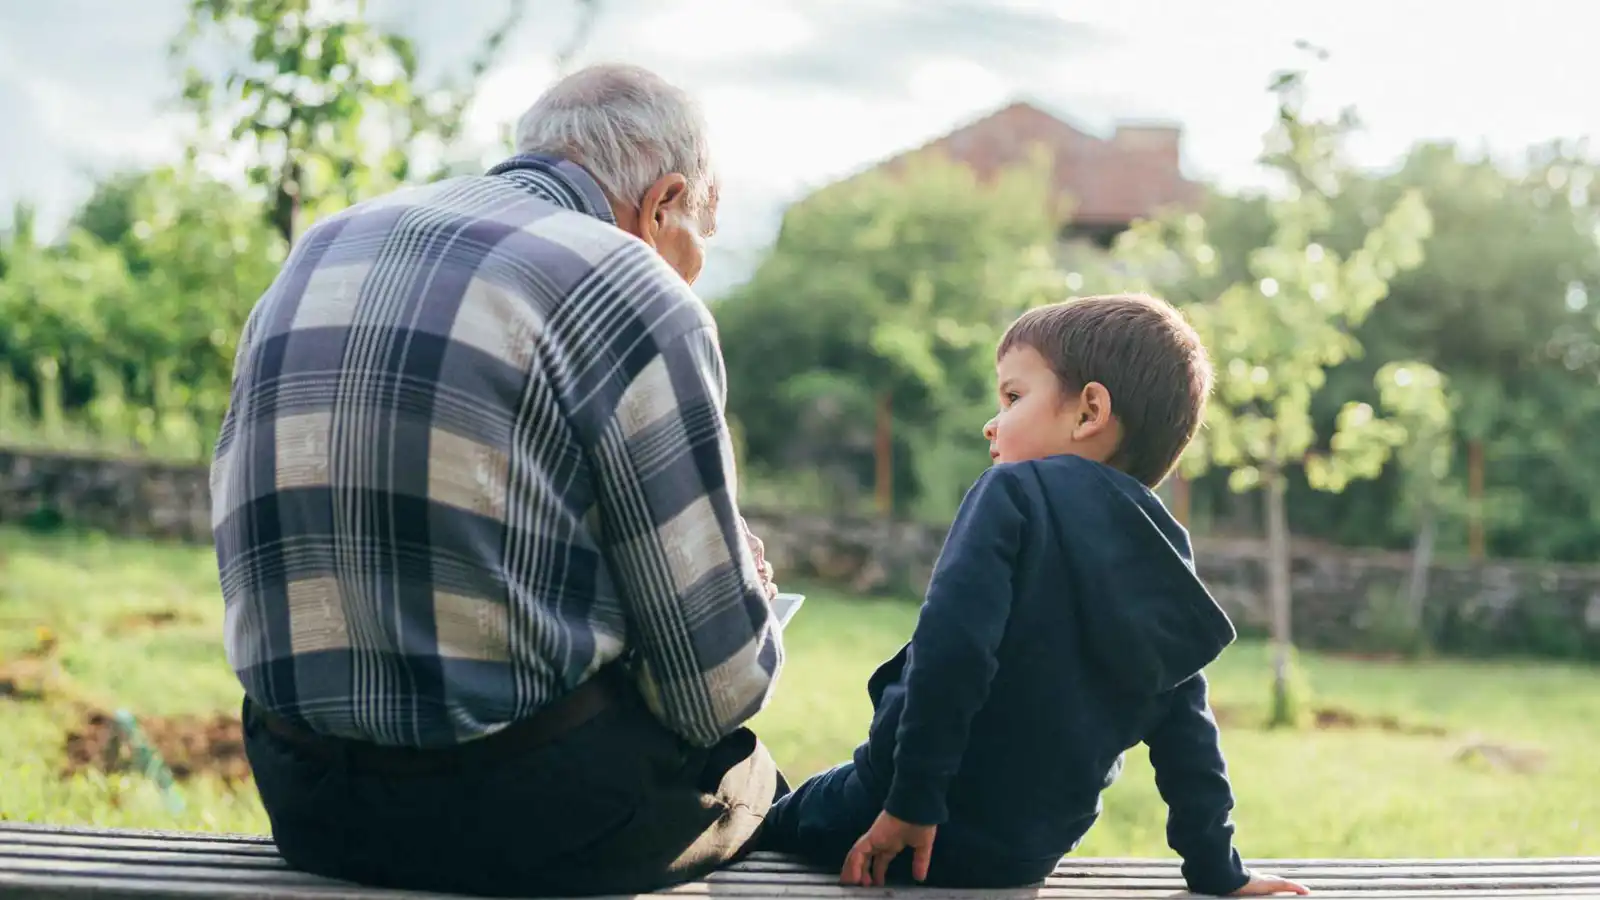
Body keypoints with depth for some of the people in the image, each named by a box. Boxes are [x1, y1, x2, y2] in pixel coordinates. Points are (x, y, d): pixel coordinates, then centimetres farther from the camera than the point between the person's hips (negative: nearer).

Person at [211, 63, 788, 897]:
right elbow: (720, 683, -10)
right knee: (748, 767, 24)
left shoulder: (320, 250, 12)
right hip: (529, 812, -7)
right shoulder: (634, 297, -9)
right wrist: (746, 597, 14)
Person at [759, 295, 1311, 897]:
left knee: (767, 825, 22)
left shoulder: (1018, 491, -12)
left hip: (944, 825, -6)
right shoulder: (1167, 557, 7)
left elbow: (953, 644, -25)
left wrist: (912, 800, -23)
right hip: (1033, 852, 6)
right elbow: (1186, 735, 8)